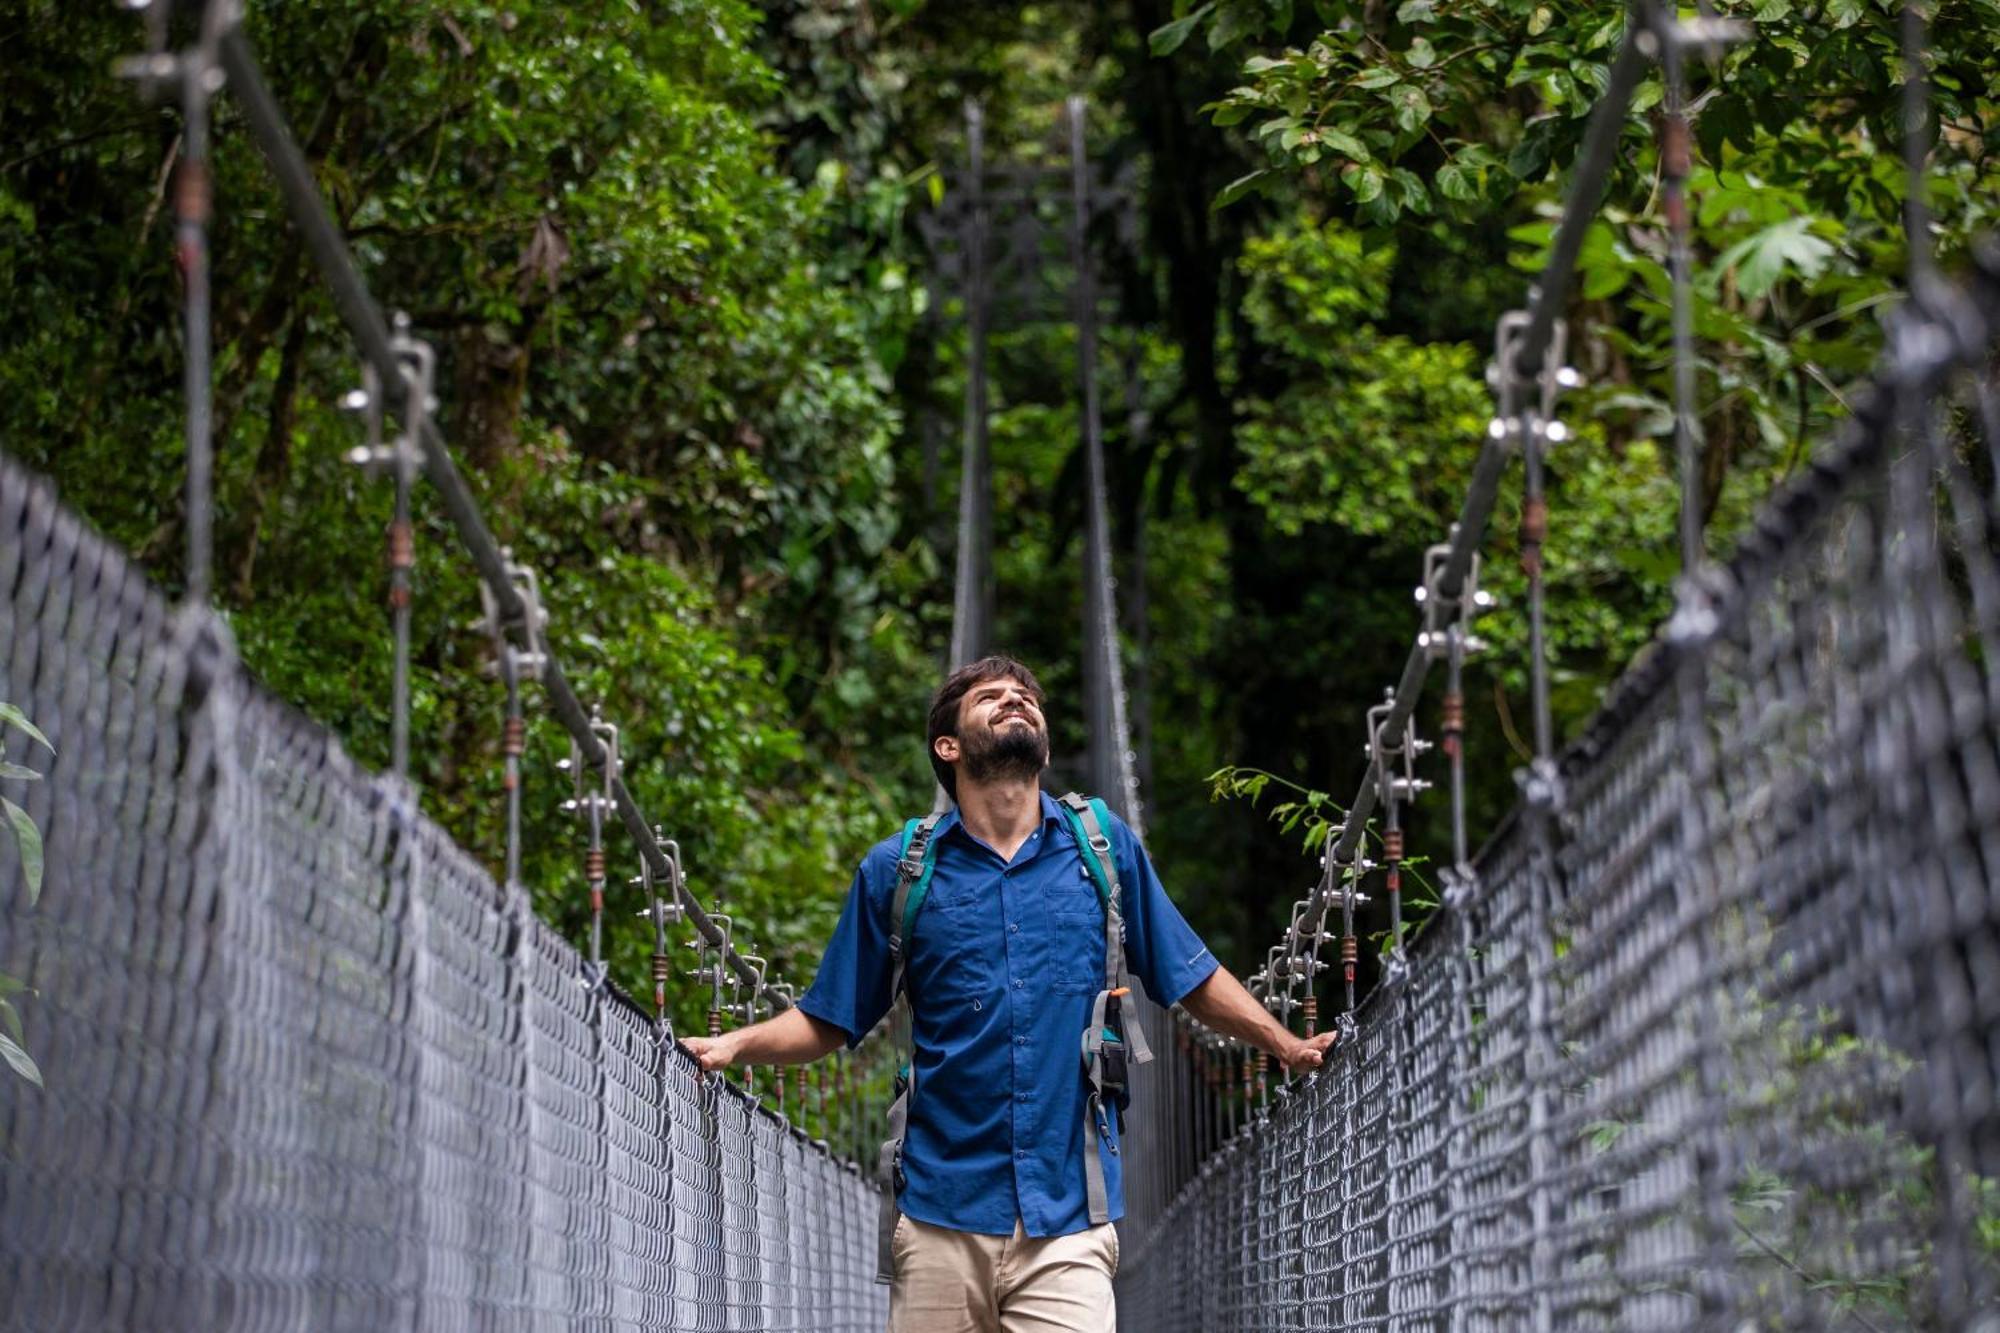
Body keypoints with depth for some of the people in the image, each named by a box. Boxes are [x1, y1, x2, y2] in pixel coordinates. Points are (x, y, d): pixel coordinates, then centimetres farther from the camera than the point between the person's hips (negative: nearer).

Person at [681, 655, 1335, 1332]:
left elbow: (1193, 979, 16)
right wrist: (732, 1045, -5)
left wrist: (1287, 1045, 9)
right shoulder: (897, 869, 7)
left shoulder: (1106, 847, 9)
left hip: (1068, 1223, 0)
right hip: (941, 1214, 0)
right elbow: (827, 1021, 10)